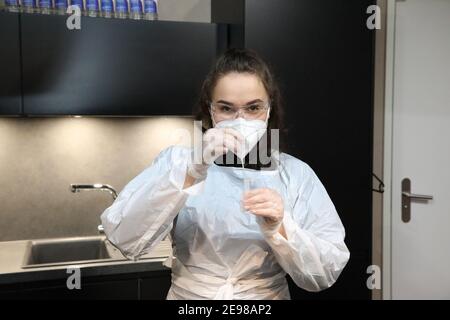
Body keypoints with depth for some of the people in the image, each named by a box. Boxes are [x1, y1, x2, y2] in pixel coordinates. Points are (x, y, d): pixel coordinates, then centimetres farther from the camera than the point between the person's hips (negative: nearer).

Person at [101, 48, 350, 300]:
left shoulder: (296, 174, -2)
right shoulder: (177, 162, -4)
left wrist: (278, 229, -23)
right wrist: (190, 173, -28)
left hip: (268, 296, 1)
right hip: (185, 293, 0)